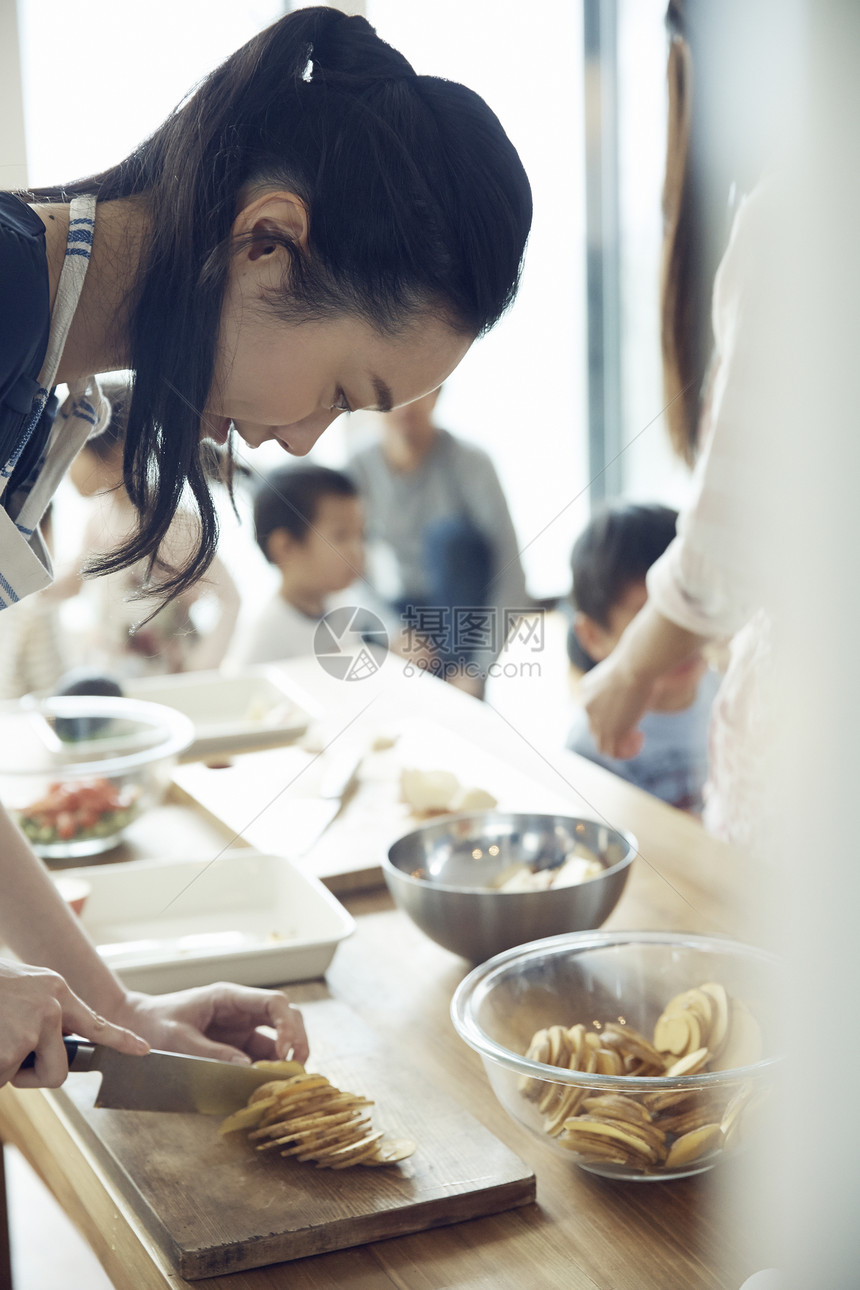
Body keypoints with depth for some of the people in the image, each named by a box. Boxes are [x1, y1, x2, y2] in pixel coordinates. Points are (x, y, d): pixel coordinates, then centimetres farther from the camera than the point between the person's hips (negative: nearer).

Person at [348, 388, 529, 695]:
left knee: (449, 531, -32)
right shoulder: (360, 468, -9)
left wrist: (479, 671, -30)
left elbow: (511, 573, -23)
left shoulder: (469, 462, -19)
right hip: (410, 610, 2)